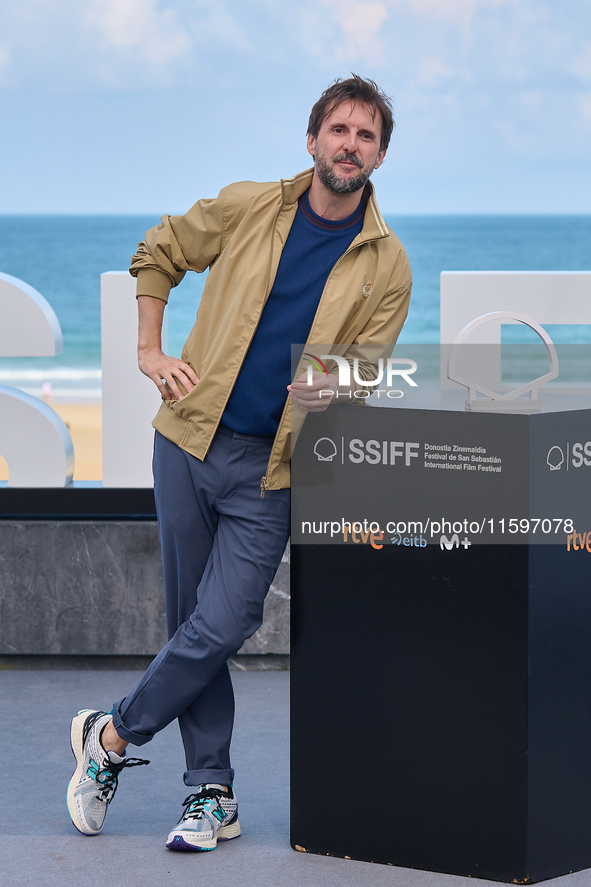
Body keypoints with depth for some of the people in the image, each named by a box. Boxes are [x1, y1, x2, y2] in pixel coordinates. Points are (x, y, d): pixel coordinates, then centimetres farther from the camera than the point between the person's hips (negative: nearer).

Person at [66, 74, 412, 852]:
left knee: (221, 627, -9)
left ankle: (113, 737, 14)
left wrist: (326, 394, -20)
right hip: (190, 439, 1)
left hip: (271, 468, -1)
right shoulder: (246, 208, 1)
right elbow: (156, 256, 16)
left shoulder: (387, 265, 0)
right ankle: (212, 796, 17)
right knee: (193, 624, 5)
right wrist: (149, 352, 7)